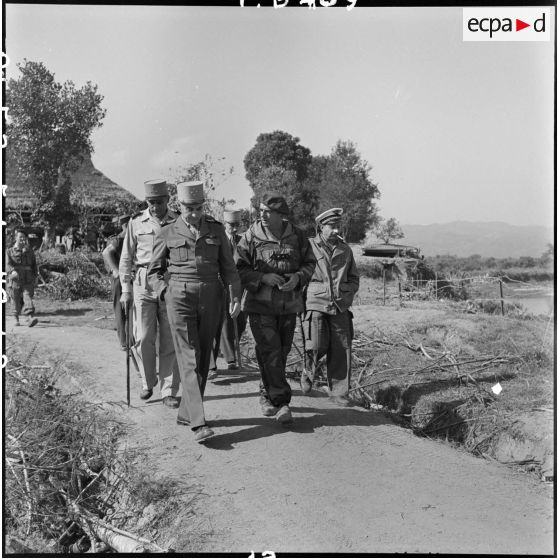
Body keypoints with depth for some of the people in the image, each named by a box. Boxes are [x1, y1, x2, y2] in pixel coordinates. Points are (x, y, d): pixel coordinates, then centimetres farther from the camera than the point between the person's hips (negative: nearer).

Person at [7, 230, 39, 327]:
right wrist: (12, 271, -28)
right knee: (17, 302, 7)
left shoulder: (29, 250, 13)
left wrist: (36, 275, 15)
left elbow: (34, 264, 20)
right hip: (15, 279, -1)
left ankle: (30, 318, -27)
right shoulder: (10, 251, 5)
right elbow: (8, 264, -8)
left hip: (28, 280, 1)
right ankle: (16, 318, 30)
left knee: (28, 298, -15)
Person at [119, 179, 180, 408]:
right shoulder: (136, 222, 5)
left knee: (169, 342, 2)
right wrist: (125, 289, 3)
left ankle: (168, 391, 11)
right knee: (143, 338, -2)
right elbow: (126, 258, 8)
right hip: (144, 284, 0)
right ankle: (148, 383, 21)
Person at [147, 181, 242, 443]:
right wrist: (164, 293, -2)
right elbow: (154, 270, 13)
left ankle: (185, 413, 23)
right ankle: (198, 423, -15)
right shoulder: (168, 233, 4)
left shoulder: (216, 229, 8)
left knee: (203, 359, 8)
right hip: (181, 300, -3)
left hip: (211, 300, 3)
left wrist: (235, 295, -3)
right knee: (189, 360, -11)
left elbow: (228, 266, 8)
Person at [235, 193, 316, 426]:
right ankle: (281, 402, 0)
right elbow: (238, 269, -7)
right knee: (271, 353, -9)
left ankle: (267, 394, 31)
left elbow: (309, 262, 9)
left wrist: (297, 277, -11)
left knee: (282, 352, 11)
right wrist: (264, 278, -20)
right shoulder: (250, 237, -7)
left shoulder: (297, 236, 1)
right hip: (260, 304, -3)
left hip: (289, 304, 3)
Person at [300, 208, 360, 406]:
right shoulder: (308, 247, 1)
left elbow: (354, 278, 23)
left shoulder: (345, 250, 13)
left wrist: (347, 296, 8)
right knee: (317, 346, -13)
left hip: (340, 308, 4)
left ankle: (338, 392, 11)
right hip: (316, 305, -3)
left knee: (341, 350, 0)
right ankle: (309, 373, 19)